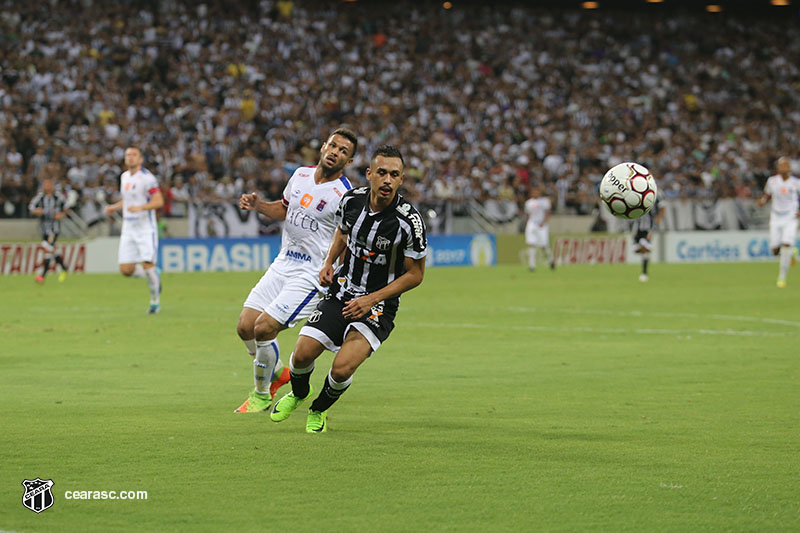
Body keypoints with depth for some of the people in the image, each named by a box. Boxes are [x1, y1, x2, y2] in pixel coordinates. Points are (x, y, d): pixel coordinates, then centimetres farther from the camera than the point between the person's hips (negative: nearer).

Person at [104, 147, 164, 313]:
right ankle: (154, 275, 25)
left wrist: (140, 207, -31)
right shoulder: (124, 177, 13)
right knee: (126, 270, -2)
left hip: (146, 229, -7)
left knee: (147, 265, -13)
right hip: (128, 230, 7)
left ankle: (155, 301, 5)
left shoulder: (147, 177, -11)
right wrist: (114, 207, 11)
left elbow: (159, 201, -17)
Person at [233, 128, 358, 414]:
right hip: (283, 264, 7)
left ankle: (262, 393, 8)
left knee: (264, 328, -15)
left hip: (312, 274, -7)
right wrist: (257, 205, 5)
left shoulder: (344, 197, -15)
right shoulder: (301, 175, 5)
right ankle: (277, 372, 29)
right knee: (245, 327, 2)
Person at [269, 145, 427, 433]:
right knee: (302, 355, -7)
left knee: (342, 369, -20)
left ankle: (319, 410, 14)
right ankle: (299, 394, 31)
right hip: (342, 292, 4)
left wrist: (371, 299, -16)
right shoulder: (352, 200, -7)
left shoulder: (408, 220, -21)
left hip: (379, 305, -4)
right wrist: (328, 262, 1)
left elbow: (415, 273, -10)